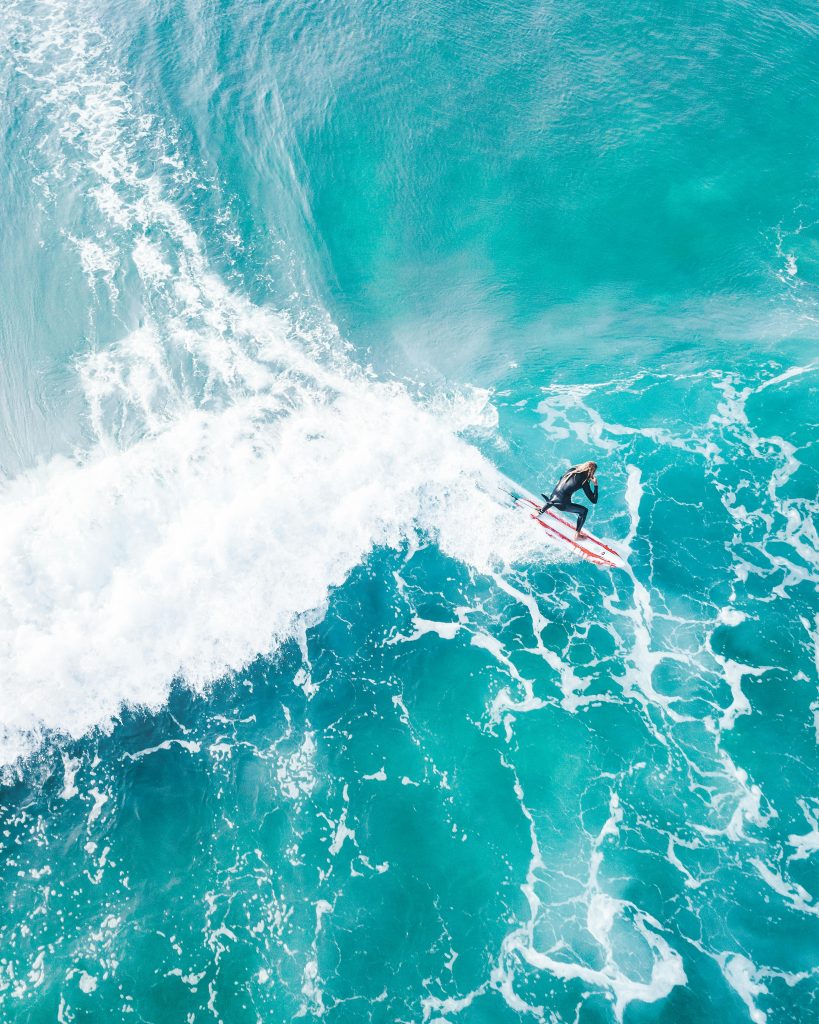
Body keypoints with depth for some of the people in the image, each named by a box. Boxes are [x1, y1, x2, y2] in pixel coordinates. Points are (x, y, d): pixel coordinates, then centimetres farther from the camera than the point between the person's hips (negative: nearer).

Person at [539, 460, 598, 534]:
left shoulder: (571, 470, 8)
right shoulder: (584, 482, -7)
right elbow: (594, 501, -4)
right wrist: (596, 485, -1)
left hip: (552, 498, 6)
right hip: (562, 504, -6)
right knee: (584, 511, 13)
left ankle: (540, 512, 57)